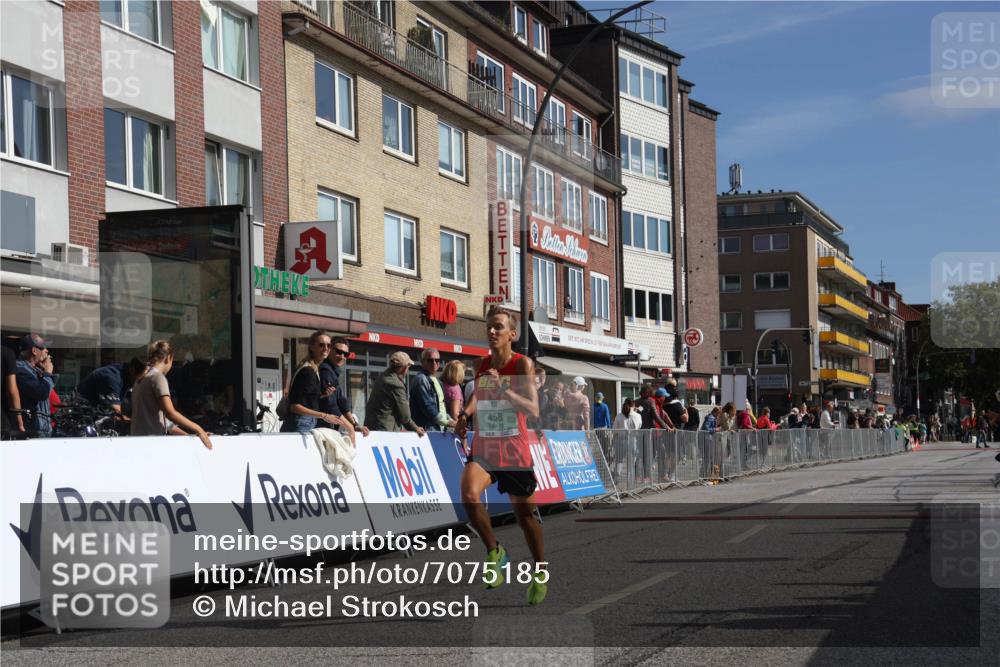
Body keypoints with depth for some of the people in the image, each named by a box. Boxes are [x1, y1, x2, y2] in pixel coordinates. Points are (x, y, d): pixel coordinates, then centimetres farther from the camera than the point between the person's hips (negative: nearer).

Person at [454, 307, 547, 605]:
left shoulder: (522, 364, -11)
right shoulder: (482, 365, 3)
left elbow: (533, 410, -21)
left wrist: (503, 389, -32)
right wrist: (465, 414, 2)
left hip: (514, 451, -3)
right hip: (483, 447, 3)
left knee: (525, 514, 10)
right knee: (469, 495, -25)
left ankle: (540, 573, 32)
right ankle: (494, 551, -3)